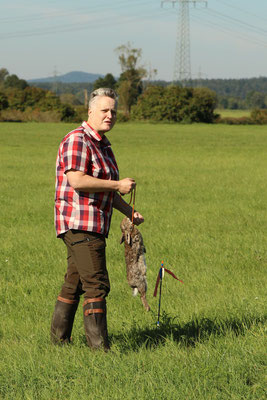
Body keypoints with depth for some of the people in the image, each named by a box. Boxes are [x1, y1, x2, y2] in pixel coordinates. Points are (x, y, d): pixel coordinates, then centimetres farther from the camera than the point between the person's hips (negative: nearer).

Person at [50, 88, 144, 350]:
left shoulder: (101, 144, 20)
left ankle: (59, 339, 20)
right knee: (96, 284, -13)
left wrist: (130, 212, 17)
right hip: (79, 223, -10)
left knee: (74, 284, 13)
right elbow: (77, 181, -24)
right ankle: (99, 346, -15)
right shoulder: (77, 140, -12)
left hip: (92, 226, 10)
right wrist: (118, 185, -17)